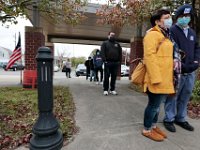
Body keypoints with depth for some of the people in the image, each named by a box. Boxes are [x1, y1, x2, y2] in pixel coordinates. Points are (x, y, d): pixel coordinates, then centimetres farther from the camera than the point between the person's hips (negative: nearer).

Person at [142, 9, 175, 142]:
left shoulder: (165, 36, 21)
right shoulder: (153, 34, -10)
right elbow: (149, 56, -20)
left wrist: (168, 78, 19)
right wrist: (155, 78, -25)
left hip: (166, 79, 10)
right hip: (157, 79, -9)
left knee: (157, 104, 17)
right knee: (154, 105, 1)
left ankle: (154, 126, 34)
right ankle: (147, 130, 19)